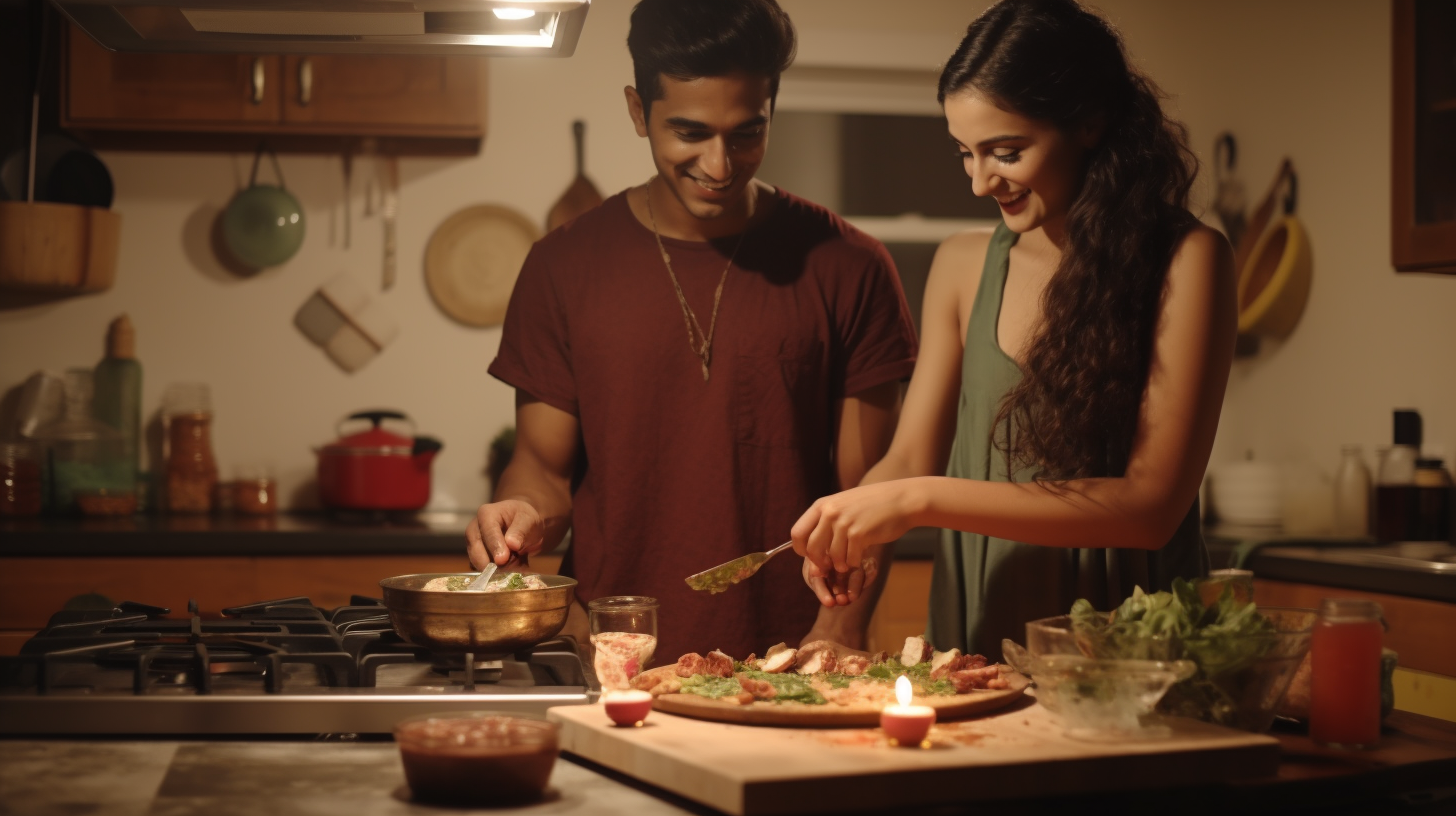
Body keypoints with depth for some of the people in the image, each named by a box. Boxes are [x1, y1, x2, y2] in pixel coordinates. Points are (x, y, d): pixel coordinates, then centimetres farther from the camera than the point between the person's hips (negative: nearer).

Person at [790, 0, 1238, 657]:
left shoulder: (1185, 262, -4)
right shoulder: (962, 267, 11)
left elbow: (1152, 504, -10)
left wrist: (922, 501, -16)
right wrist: (840, 524, -7)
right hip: (974, 647, 4)